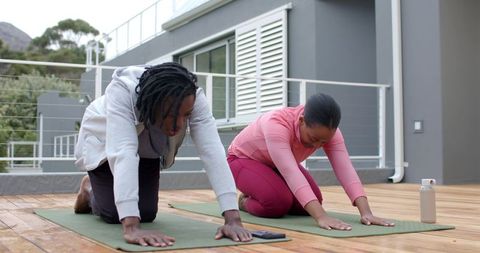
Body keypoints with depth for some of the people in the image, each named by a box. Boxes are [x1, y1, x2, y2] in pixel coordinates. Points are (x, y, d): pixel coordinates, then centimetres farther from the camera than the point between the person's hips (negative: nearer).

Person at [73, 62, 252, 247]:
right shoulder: (122, 91, -42)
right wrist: (131, 227, -60)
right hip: (104, 142, -3)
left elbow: (212, 151, -41)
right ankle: (89, 190, 24)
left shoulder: (193, 98, -33)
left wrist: (233, 219, -49)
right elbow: (122, 153, -51)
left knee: (146, 214, -1)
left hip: (147, 148, 3)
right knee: (113, 214, -11)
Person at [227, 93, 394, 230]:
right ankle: (245, 201, 3)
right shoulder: (276, 124, -42)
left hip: (278, 164, 6)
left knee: (310, 203, -11)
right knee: (278, 202, -30)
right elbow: (291, 173, -52)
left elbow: (345, 168, -34)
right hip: (244, 159, -6)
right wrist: (321, 216, -61)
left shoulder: (326, 130, -25)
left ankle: (259, 195, 15)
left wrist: (366, 212, -46)